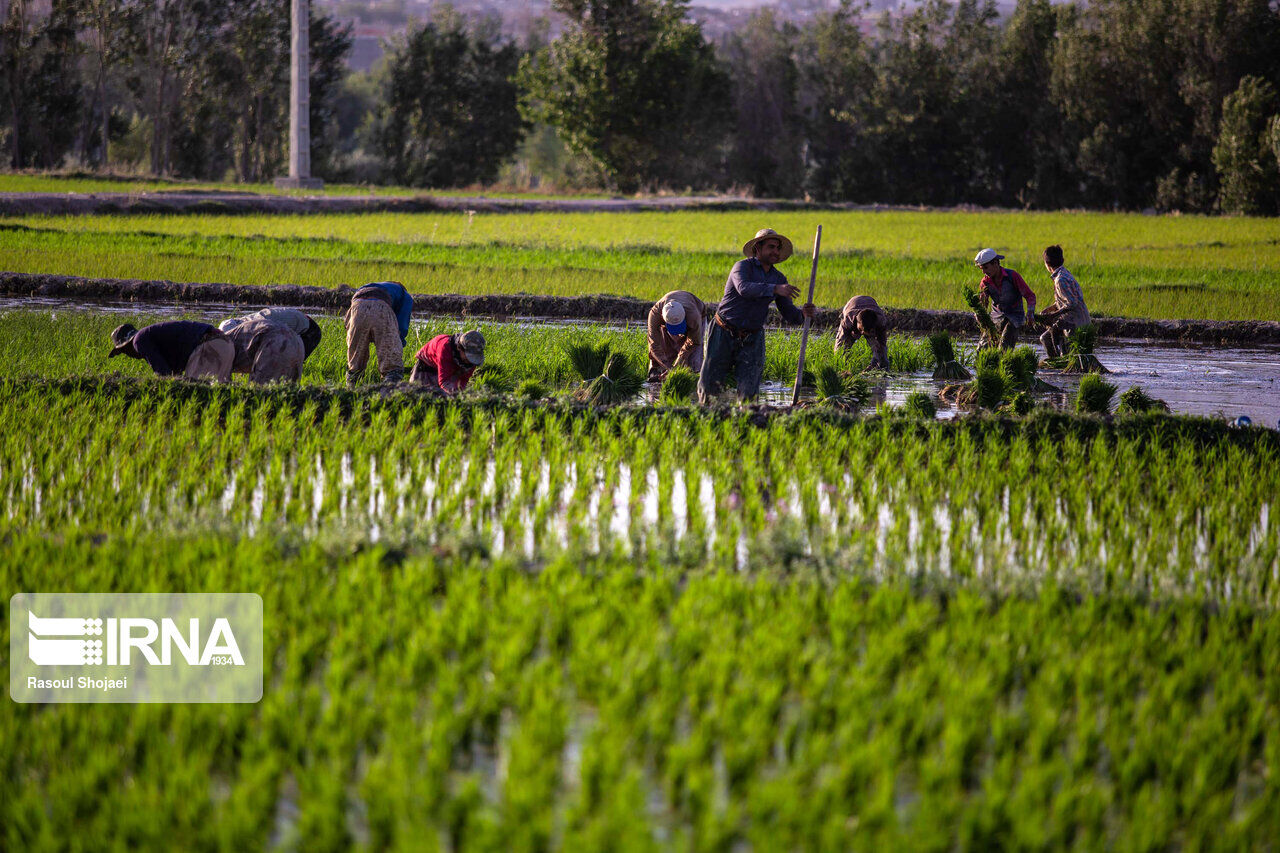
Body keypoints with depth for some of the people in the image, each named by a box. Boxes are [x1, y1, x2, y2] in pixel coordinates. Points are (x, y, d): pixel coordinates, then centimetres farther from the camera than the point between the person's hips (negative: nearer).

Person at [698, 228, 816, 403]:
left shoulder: (779, 278, 6)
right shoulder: (743, 266, -10)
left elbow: (789, 314, 4)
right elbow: (744, 288, -33)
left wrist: (803, 313, -20)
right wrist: (775, 289, -44)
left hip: (751, 339, 3)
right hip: (725, 334, -3)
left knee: (748, 391, -6)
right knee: (709, 385, 2)